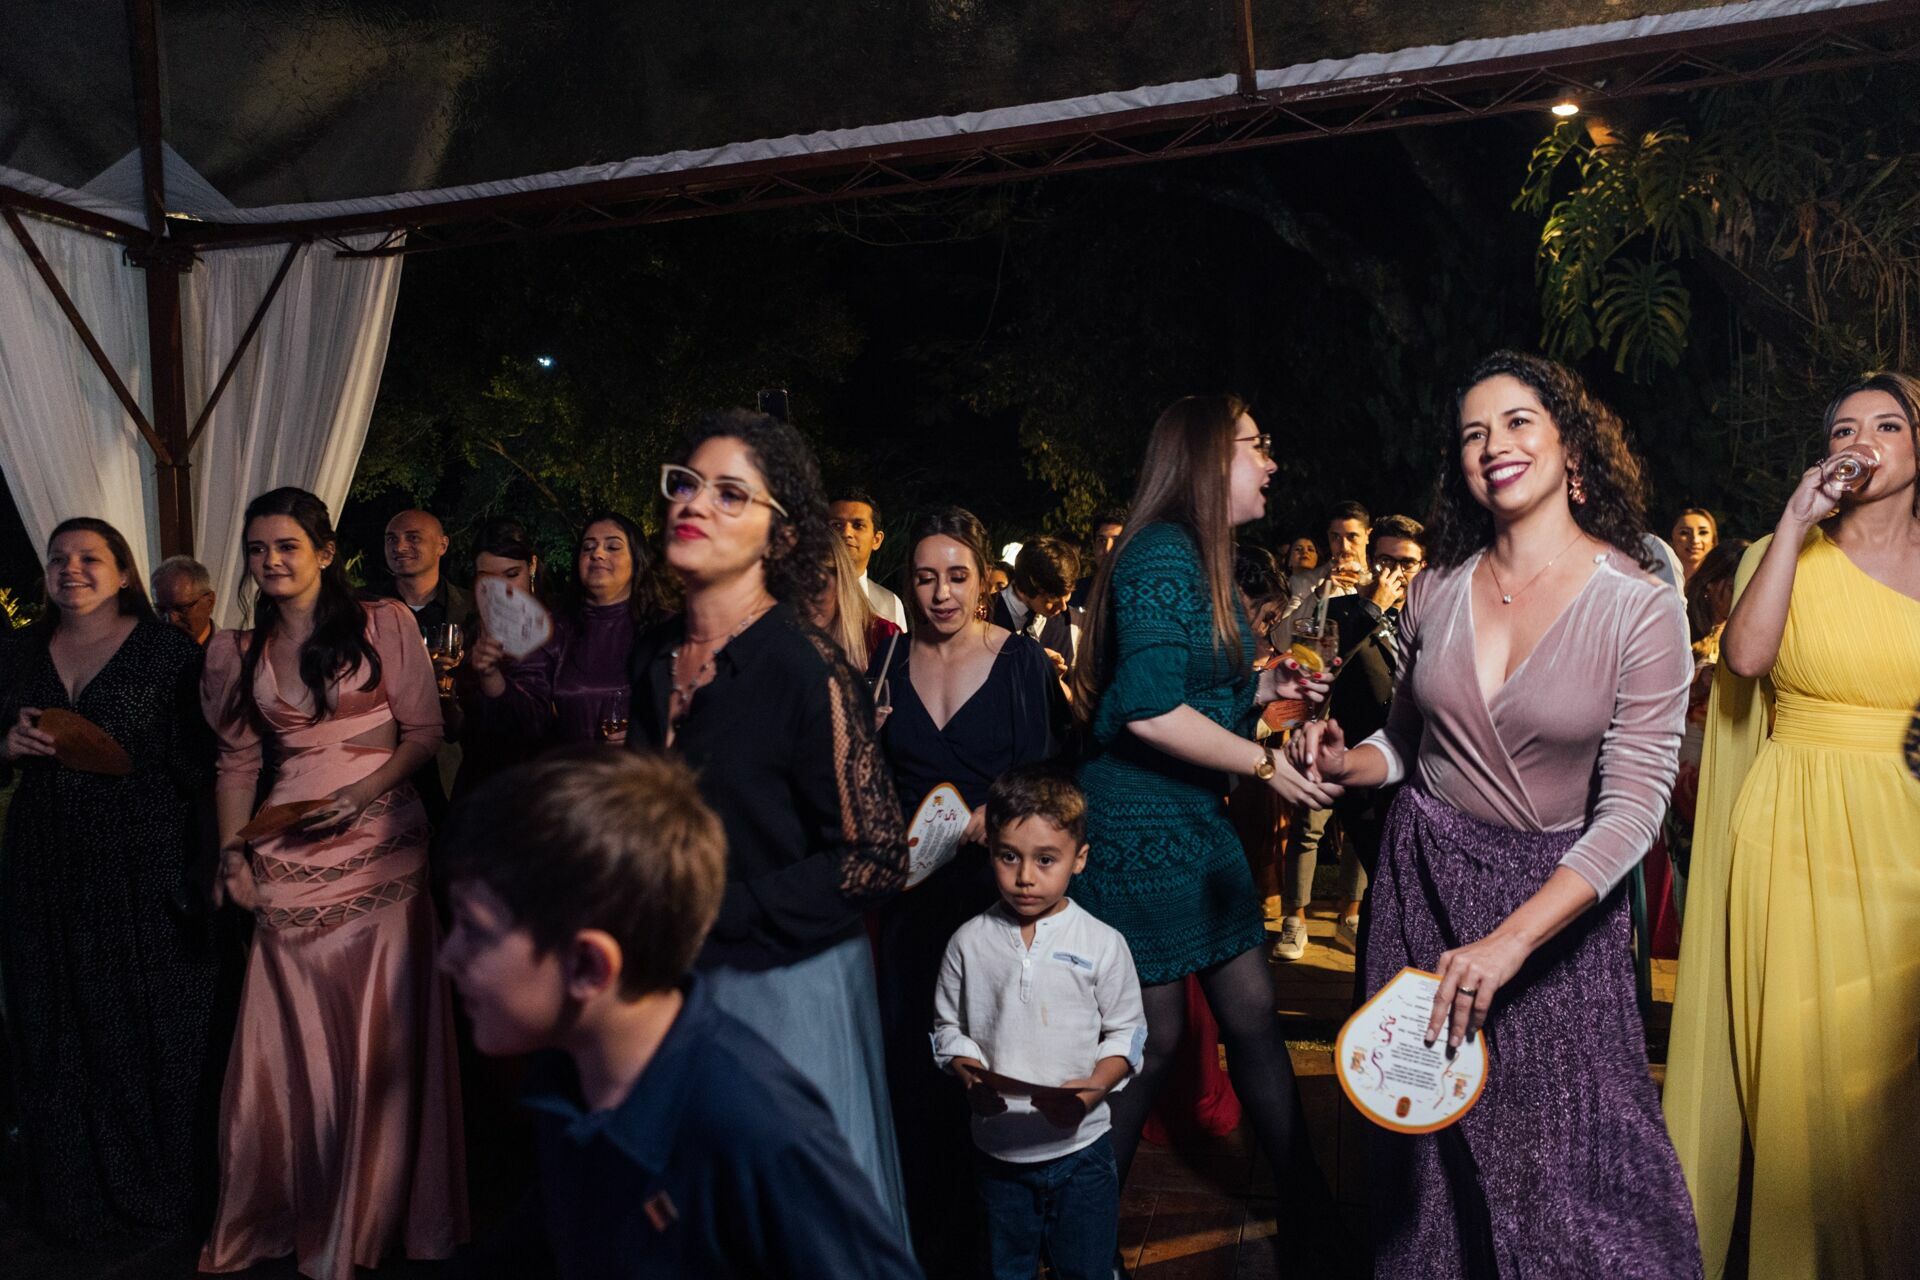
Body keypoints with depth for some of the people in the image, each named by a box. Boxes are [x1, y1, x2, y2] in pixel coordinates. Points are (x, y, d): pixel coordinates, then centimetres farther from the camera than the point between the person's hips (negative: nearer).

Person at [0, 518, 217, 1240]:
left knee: (148, 1036, 5)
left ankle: (155, 1193, 23)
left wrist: (202, 871, -10)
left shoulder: (169, 652, -4)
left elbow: (197, 768, -6)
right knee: (58, 1038, 12)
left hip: (143, 872, -4)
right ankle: (72, 1197, 29)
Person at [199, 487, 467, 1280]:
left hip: (381, 847, -2)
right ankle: (283, 1215, 22)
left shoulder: (385, 625, 1)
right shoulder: (239, 651, 12)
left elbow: (425, 730, 0)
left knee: (380, 1033, 1)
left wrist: (365, 790, -14)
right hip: (289, 862, 3)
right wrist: (233, 849, 2)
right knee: (292, 1038, 6)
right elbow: (237, 760, 14)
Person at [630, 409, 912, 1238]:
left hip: (787, 984, -6)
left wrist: (716, 911, -18)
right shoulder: (654, 654, 0)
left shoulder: (808, 671, -20)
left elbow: (877, 862, -17)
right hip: (673, 981, 6)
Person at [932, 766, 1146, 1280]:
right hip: (997, 1147, 2)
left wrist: (1093, 1089, -19)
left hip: (1079, 1144, -1)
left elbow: (1126, 1031, -3)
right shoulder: (969, 942, -4)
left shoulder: (1102, 943, -8)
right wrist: (971, 1078, -15)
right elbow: (947, 1027, 3)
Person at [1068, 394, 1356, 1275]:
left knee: (1253, 1017, 14)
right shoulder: (1162, 556, -17)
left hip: (1198, 821, 9)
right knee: (1155, 1037, 3)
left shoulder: (1204, 562, 13)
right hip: (1138, 825, -9)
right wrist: (1266, 762, -17)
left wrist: (1258, 689, 6)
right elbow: (1149, 712, -25)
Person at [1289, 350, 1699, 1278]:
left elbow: (1633, 809, -17)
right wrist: (1345, 764, -12)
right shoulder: (1436, 592, 0)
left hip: (1557, 892, -3)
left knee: (1562, 1140, 4)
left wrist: (1508, 943, -24)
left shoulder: (1639, 610, -12)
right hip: (1423, 874, 3)